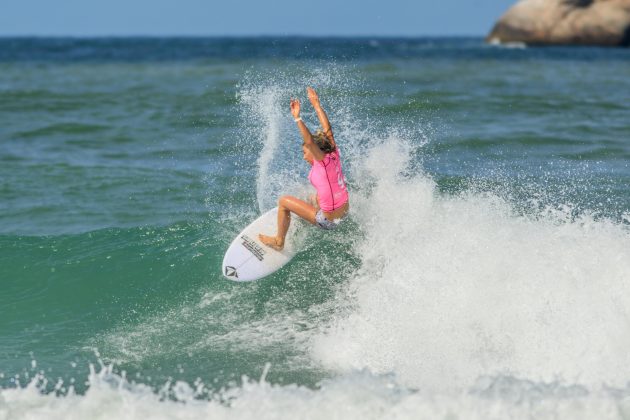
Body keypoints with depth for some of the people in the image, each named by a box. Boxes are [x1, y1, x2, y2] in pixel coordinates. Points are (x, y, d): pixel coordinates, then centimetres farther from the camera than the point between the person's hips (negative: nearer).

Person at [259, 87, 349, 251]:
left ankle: (279, 241, 14)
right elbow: (327, 129, 8)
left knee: (284, 201, 0)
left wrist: (297, 118, -40)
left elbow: (309, 141, -36)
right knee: (314, 197, 39)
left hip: (328, 220, -9)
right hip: (343, 213, 9)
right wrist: (316, 105, 13)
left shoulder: (322, 160, -20)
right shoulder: (334, 155, -1)